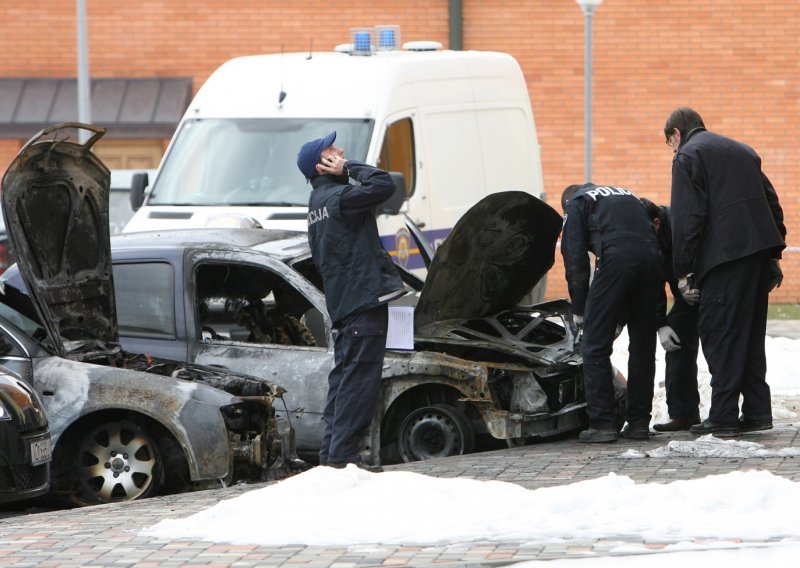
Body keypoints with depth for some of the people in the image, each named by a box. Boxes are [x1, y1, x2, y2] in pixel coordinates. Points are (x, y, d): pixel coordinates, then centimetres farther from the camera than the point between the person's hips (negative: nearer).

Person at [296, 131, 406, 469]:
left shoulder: (318, 203, 18)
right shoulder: (337, 197, -12)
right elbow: (384, 185, -22)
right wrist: (349, 168, -8)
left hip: (343, 303, 10)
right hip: (364, 300, -10)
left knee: (344, 377, 13)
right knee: (359, 378, -10)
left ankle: (330, 454, 13)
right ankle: (341, 456, -12)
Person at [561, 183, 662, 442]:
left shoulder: (576, 204, 20)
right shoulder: (627, 197, 37)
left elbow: (575, 259, 11)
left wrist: (579, 309, 20)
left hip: (616, 260, -6)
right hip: (651, 256, 6)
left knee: (595, 346, 1)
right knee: (642, 345, 15)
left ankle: (602, 423, -3)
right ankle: (639, 422, 17)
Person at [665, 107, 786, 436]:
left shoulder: (687, 156, 0)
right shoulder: (741, 150, 23)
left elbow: (687, 218, -9)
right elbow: (772, 202, 22)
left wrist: (683, 272, -7)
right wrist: (774, 255, 22)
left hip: (726, 254, -7)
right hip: (759, 249, 7)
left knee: (718, 333, -3)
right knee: (750, 335, 14)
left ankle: (723, 416, -5)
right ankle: (757, 412, 14)